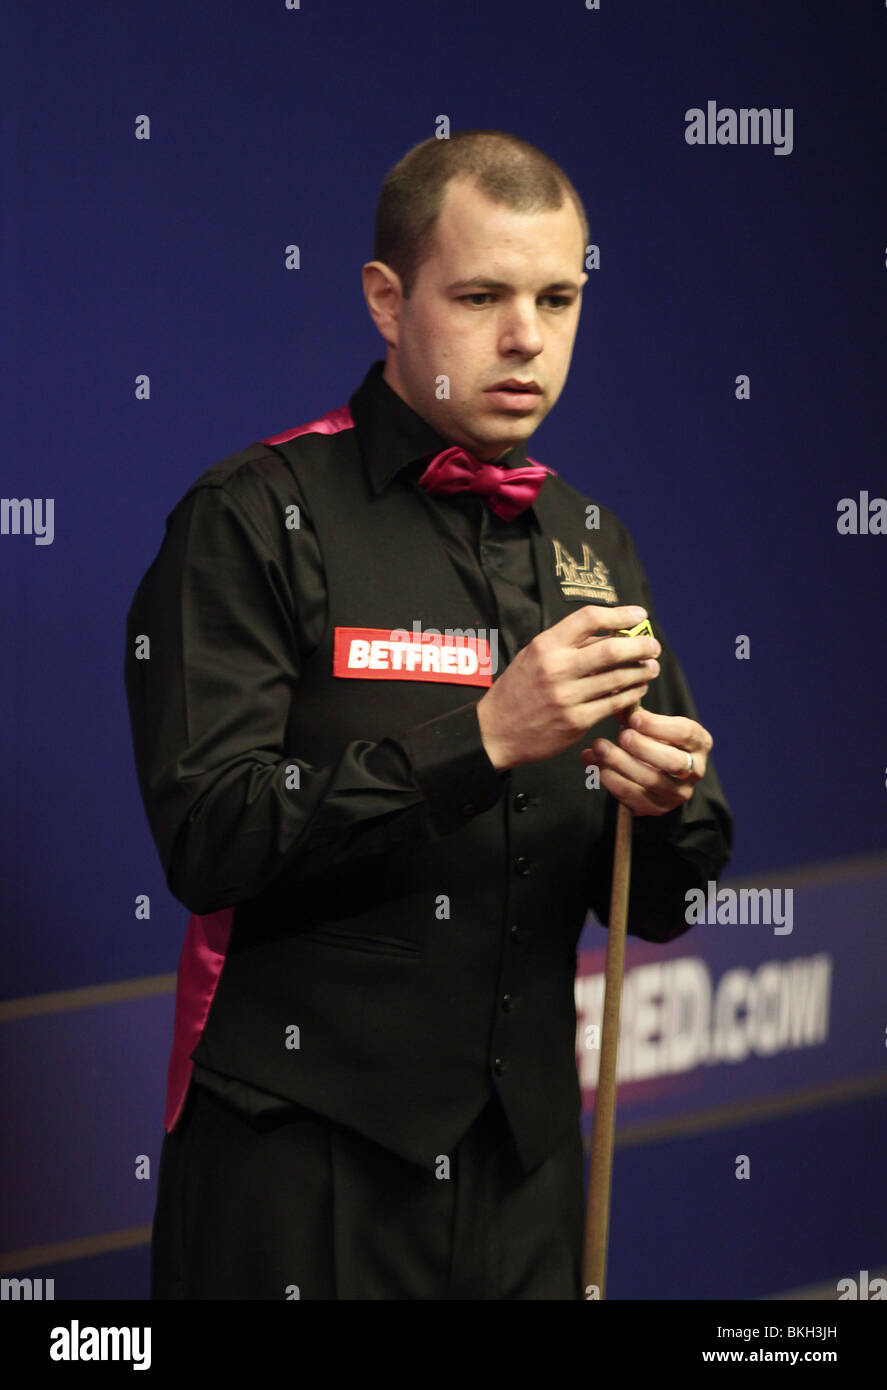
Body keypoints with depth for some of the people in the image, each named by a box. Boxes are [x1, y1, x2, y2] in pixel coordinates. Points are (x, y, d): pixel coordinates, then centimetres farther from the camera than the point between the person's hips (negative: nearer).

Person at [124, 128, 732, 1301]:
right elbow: (205, 839, -17)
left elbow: (657, 906, 15)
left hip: (523, 1160, 5)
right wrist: (480, 741, -22)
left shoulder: (589, 543, 12)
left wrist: (667, 806, -8)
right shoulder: (258, 517, -5)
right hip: (299, 1155, -5)